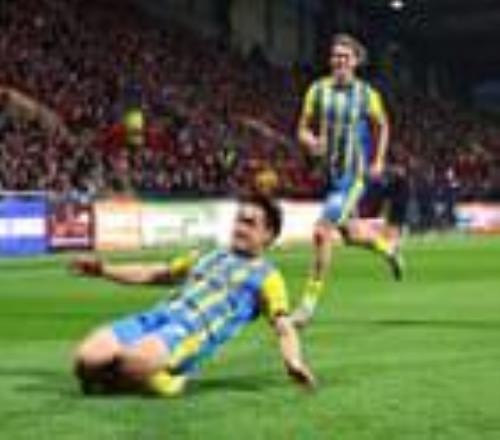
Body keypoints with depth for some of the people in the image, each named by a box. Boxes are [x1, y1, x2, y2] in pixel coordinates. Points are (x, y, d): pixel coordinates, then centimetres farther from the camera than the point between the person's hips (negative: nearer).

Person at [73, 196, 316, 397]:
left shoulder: (265, 275, 15)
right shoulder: (208, 258, 33)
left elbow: (283, 326, 3)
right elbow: (152, 274, 37)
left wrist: (294, 362, -19)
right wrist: (103, 269, 25)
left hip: (193, 331, -6)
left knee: (133, 362, -38)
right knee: (86, 359, -22)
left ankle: (162, 378, -9)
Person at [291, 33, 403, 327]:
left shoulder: (367, 94, -5)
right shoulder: (318, 90, 0)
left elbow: (382, 126, 11)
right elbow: (304, 129, 3)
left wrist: (378, 161, 1)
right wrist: (311, 142, -19)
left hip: (353, 174, -4)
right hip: (327, 172, 4)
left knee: (322, 232, -17)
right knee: (350, 234, 18)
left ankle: (310, 301, -6)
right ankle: (386, 248, 52)